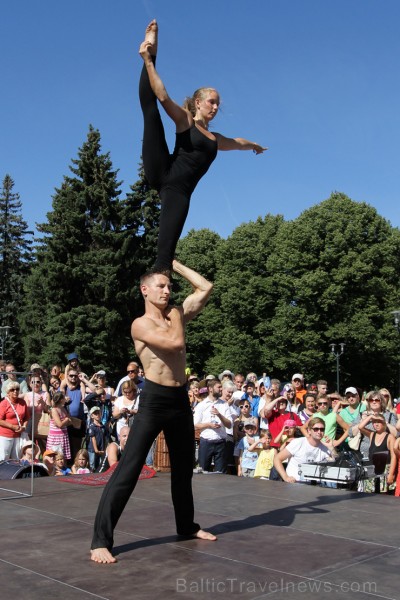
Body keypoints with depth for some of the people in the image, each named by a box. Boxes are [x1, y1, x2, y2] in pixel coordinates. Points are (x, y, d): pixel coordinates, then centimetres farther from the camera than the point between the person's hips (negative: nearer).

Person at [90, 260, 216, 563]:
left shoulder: (177, 314, 10)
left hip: (181, 398, 7)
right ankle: (101, 540, -6)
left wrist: (174, 264, 9)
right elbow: (176, 342, -23)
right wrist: (176, 315, -5)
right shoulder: (141, 324, -9)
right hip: (154, 399, -7)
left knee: (184, 468, 18)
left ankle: (186, 525, 36)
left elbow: (206, 287, 12)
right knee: (128, 470, -9)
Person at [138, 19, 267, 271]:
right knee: (150, 106, -18)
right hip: (163, 172, -4)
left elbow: (238, 142, 52)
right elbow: (163, 96, -5)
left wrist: (254, 145, 71)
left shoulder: (216, 139, 30)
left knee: (167, 246, -18)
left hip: (180, 191, 4)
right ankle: (151, 50, -11)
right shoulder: (184, 120, 13)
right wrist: (148, 61, -16)